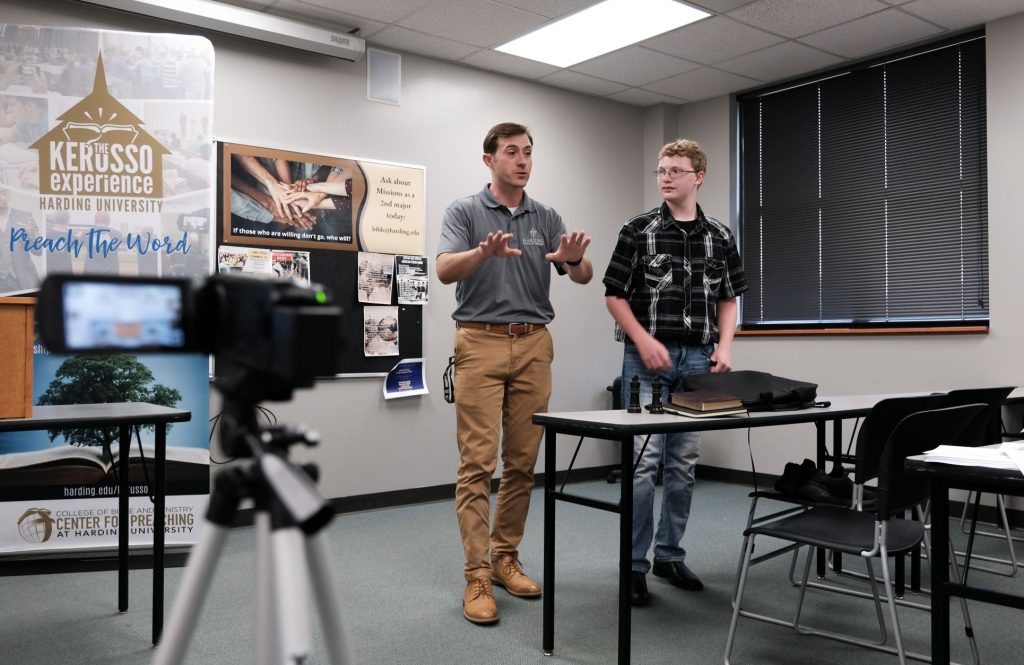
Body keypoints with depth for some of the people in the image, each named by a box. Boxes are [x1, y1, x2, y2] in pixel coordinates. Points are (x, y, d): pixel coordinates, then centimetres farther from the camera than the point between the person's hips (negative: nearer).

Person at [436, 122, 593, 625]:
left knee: (522, 463, 7)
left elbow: (583, 277, 2)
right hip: (480, 344, -4)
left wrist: (575, 259, -23)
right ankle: (477, 575, 0)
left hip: (533, 346, 5)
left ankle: (505, 557, 21)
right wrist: (484, 252, -36)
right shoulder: (464, 211, 0)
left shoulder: (546, 218, 12)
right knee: (477, 463, -6)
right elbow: (445, 271, -16)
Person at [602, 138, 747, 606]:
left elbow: (728, 298, 15)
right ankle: (635, 564, 4)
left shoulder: (720, 236, 8)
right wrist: (644, 341, -13)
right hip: (647, 359, -3)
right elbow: (615, 296, -2)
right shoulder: (638, 230, -2)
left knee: (683, 464, 9)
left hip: (697, 360, 4)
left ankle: (670, 555, 22)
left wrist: (724, 347, 1)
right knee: (644, 461, -7)